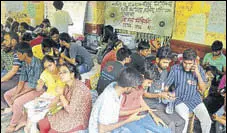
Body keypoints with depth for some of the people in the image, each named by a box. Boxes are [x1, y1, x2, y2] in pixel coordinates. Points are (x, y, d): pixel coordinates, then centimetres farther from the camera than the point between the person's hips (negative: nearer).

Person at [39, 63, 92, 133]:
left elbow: (71, 110, -25)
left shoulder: (78, 88, -26)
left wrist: (61, 95, -20)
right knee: (42, 124, 5)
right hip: (67, 114, 8)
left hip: (78, 120, -8)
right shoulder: (68, 86, 2)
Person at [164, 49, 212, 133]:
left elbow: (203, 89, -6)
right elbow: (166, 85, -4)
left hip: (195, 99, 3)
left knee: (207, 121, -11)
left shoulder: (199, 69, -4)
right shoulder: (175, 68, -12)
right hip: (180, 100, -3)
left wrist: (198, 74, -19)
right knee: (184, 120, -28)